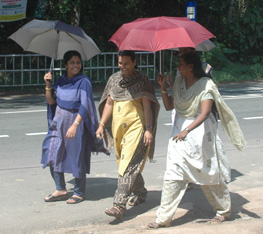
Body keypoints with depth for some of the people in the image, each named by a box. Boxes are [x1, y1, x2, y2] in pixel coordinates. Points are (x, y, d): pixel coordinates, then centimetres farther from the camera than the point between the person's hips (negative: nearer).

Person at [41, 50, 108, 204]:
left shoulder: (84, 81, -10)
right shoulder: (61, 81, 8)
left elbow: (84, 106, -17)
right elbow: (51, 101, 8)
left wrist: (75, 125, -26)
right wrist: (48, 84, -6)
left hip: (77, 123, -6)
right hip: (59, 122, 6)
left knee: (77, 158, 1)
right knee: (52, 155, 3)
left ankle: (79, 193, 15)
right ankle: (61, 190, 15)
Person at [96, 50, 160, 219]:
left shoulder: (141, 80, -4)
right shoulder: (114, 79, 11)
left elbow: (147, 106, -7)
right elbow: (109, 104, 17)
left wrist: (149, 130, -13)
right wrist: (102, 125, 11)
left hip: (135, 126, -6)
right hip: (118, 127, 6)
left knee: (128, 165, -13)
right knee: (126, 163, 14)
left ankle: (119, 205, -19)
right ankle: (141, 193, 34)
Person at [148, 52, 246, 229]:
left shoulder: (205, 85, -12)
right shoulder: (179, 83, 8)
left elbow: (204, 113, -20)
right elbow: (169, 106, 12)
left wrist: (186, 131, -28)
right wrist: (163, 87, 0)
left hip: (200, 133, -6)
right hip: (181, 131, 6)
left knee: (210, 174, 6)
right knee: (173, 174, -1)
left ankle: (224, 211, 27)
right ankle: (164, 217, 1)